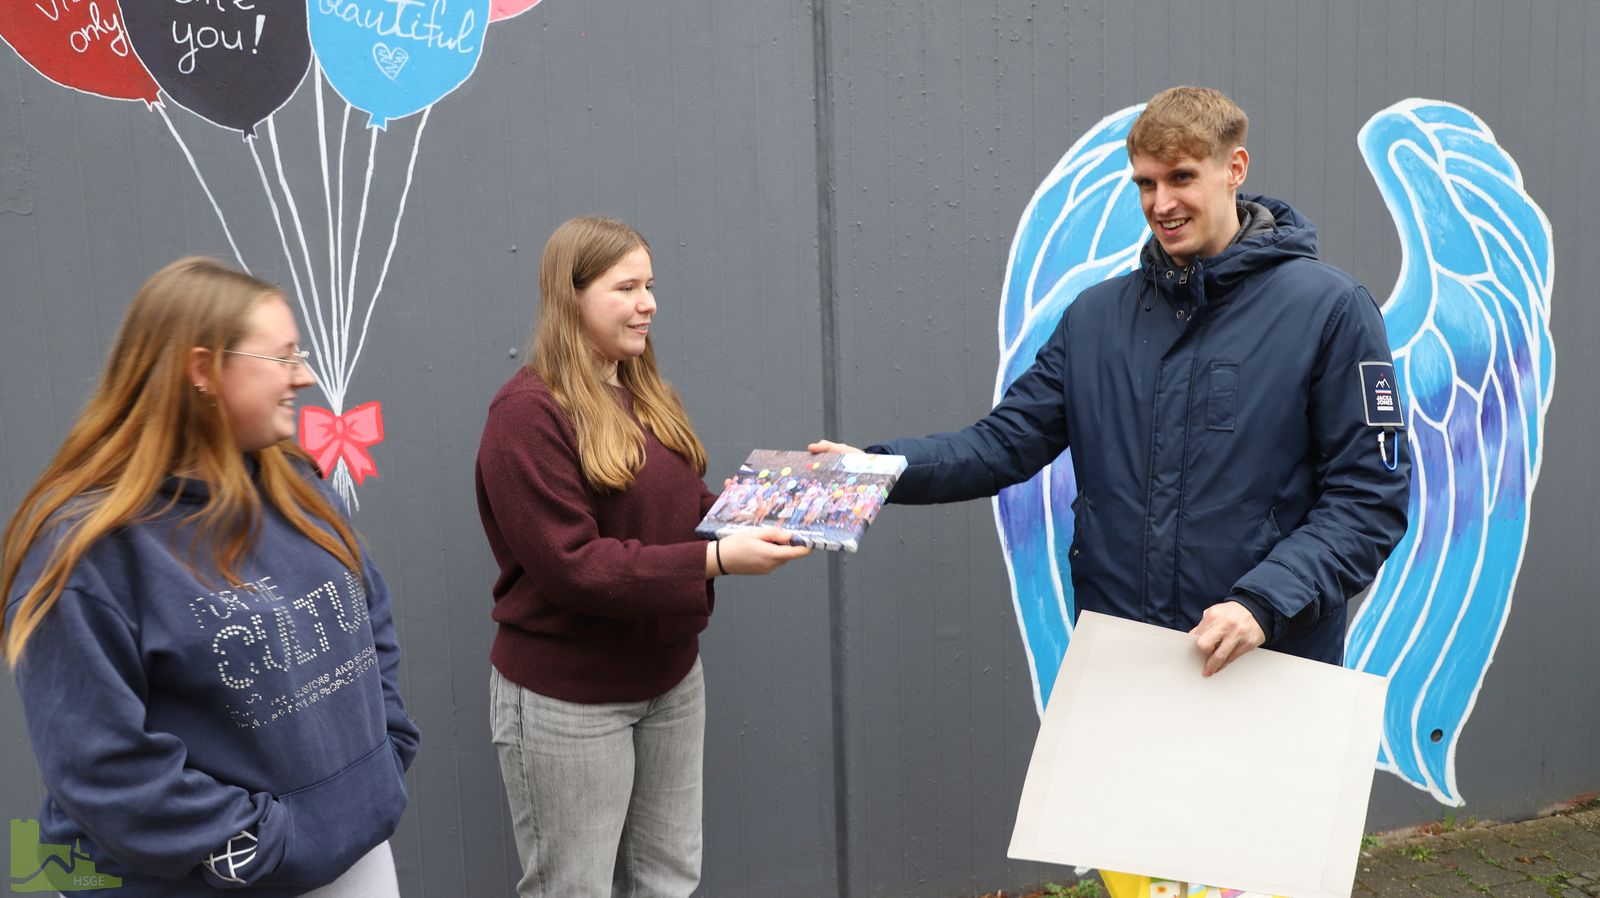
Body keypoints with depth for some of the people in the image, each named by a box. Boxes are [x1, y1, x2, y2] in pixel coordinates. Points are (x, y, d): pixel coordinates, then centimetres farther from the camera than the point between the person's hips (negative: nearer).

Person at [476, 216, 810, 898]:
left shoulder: (644, 394, 8)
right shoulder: (529, 411, -17)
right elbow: (571, 565, -23)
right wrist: (716, 560, -27)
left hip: (670, 678, 7)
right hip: (567, 701, -7)